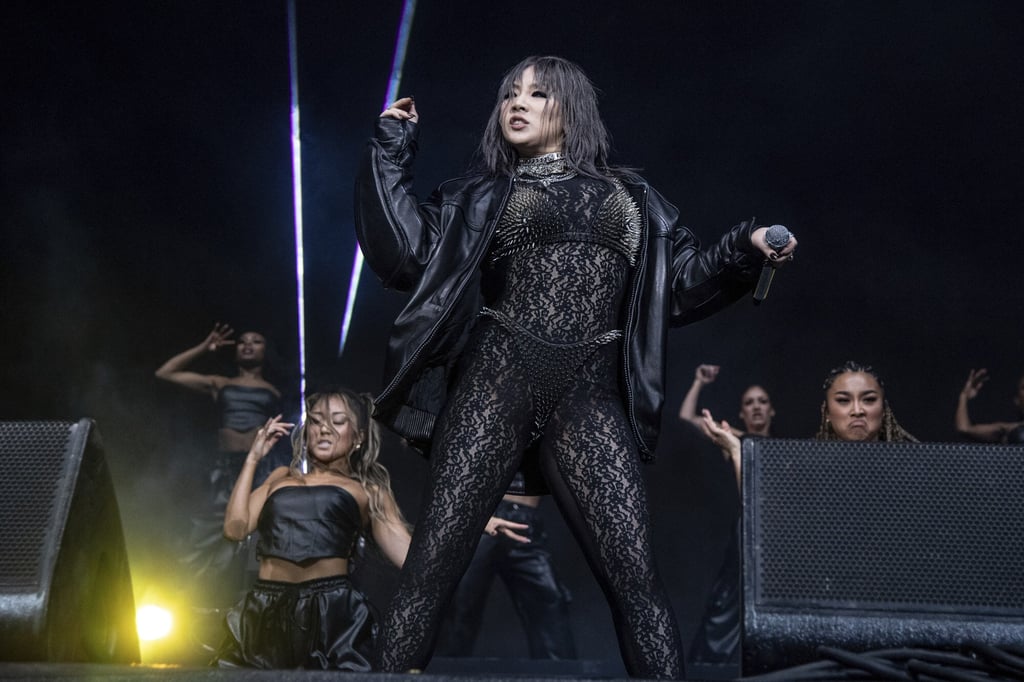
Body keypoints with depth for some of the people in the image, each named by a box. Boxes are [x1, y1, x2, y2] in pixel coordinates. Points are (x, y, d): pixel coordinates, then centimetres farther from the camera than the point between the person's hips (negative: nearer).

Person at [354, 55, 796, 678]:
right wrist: (392, 151, 9)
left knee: (636, 573, -10)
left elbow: (682, 283, 18)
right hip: (498, 380, 0)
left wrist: (746, 249, 3)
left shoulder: (632, 197, 20)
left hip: (590, 395, 1)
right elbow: (403, 254, 6)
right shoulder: (483, 197, 17)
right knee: (434, 561, -6)